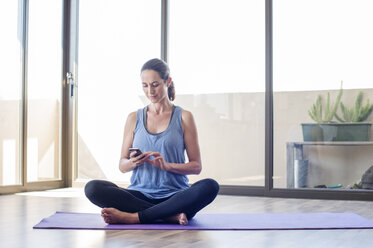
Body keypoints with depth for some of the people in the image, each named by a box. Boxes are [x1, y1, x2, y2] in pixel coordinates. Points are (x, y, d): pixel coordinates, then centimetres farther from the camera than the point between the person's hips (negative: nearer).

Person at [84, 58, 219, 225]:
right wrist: (132, 162, -12)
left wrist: (167, 165, -16)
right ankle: (171, 216, -28)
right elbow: (122, 166, 12)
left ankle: (133, 217, -31)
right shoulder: (134, 118, 11)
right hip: (140, 194, 2)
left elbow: (196, 166, 2)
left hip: (174, 195, -2)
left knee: (210, 186, -33)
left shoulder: (184, 117, 5)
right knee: (92, 188, -25)